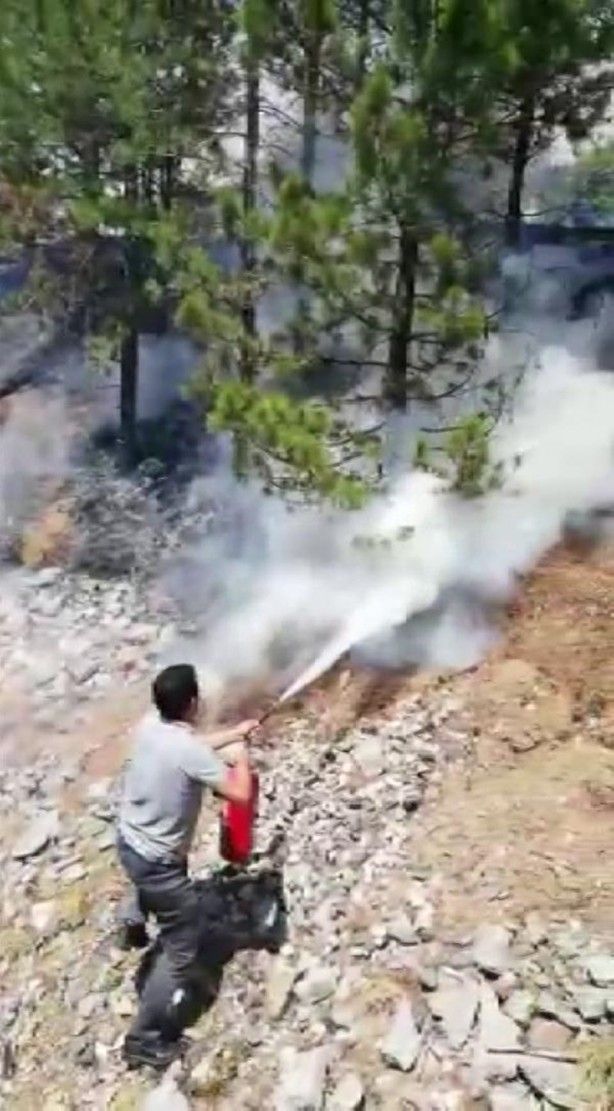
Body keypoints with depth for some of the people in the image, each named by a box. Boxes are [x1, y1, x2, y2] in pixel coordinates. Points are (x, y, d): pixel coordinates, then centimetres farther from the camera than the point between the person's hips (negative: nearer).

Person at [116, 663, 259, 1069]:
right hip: (158, 862, -8)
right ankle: (147, 1040, 18)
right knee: (181, 955, 9)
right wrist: (243, 756, -8)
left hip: (129, 842, 8)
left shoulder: (151, 726, -7)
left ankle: (137, 923, 71)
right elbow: (240, 794, -26)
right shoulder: (190, 752, -31)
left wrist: (233, 733, 16)